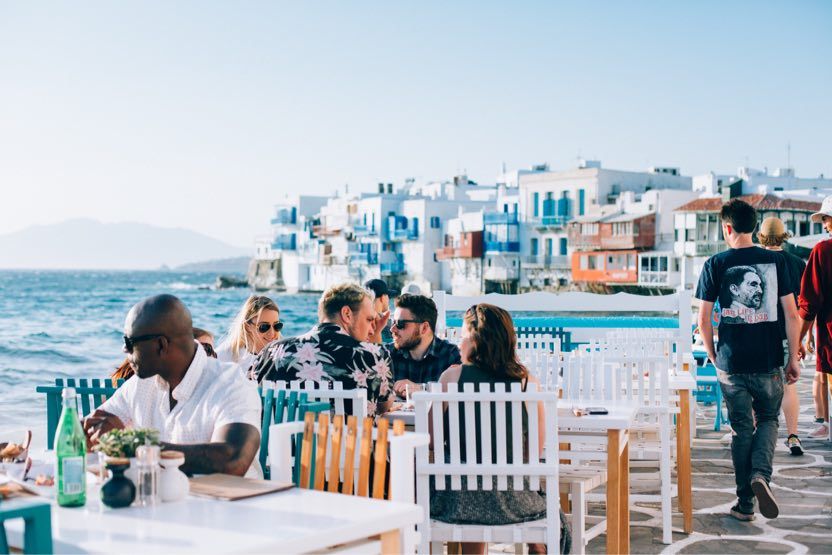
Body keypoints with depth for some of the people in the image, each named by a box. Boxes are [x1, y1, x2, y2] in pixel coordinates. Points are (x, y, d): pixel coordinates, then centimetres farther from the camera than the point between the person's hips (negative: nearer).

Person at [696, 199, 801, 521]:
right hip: (769, 361, 0)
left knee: (742, 429, 10)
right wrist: (794, 358, 6)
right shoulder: (775, 261, -1)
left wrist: (712, 355, 11)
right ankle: (760, 474, -8)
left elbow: (704, 319, -4)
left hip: (731, 362, 0)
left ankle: (745, 503, 14)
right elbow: (791, 314, -1)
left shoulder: (716, 265, -4)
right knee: (768, 419, 18)